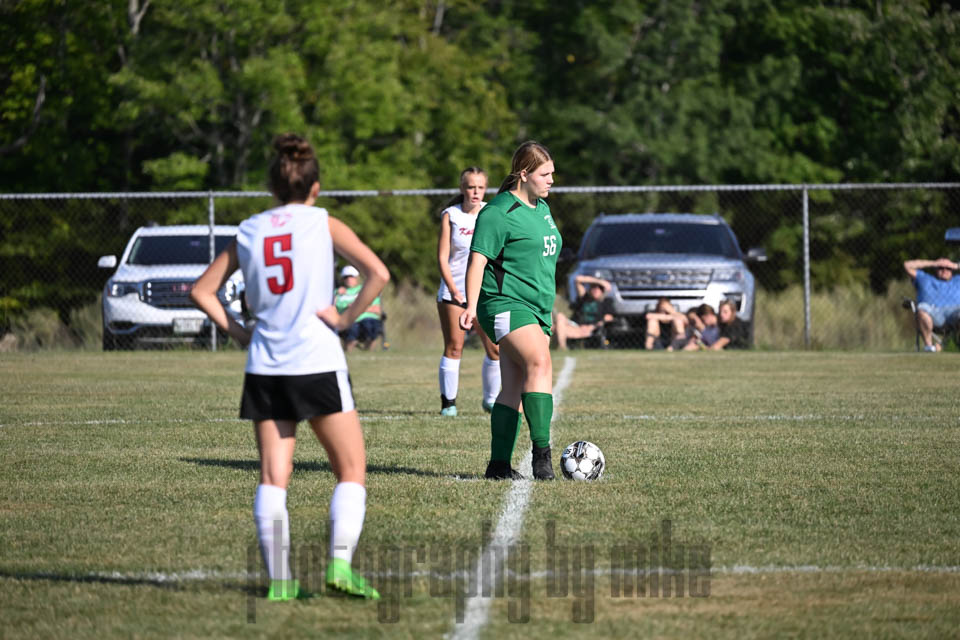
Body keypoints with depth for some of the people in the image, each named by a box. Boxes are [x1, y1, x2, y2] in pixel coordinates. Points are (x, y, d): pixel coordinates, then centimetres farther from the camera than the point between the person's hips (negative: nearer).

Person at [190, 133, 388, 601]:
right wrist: (347, 318, -3)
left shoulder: (249, 231, 11)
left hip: (264, 367, 3)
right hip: (318, 363, -3)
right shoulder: (323, 223, 1)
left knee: (273, 477, 5)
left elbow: (201, 291, 15)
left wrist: (236, 332, 14)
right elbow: (378, 273, -11)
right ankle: (340, 562, -11)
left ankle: (278, 579, -2)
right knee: (351, 471, 6)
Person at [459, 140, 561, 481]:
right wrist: (471, 306, -25)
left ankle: (499, 463, 6)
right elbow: (477, 260, -14)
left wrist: (549, 308, 33)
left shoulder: (542, 208, 19)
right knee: (540, 364, -25)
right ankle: (541, 454, -29)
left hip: (536, 309, 9)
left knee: (514, 388, 5)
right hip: (505, 304, -9)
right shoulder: (498, 213, -9)